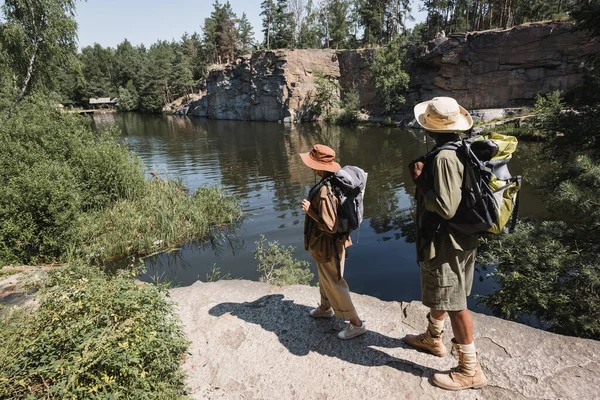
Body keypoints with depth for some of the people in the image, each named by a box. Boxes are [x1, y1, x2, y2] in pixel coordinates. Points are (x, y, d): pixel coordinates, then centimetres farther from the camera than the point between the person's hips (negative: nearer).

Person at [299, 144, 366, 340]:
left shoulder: (324, 191, -33)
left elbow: (330, 226, -32)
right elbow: (336, 214, 10)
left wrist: (309, 210, -25)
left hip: (328, 246, -10)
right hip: (328, 243, 10)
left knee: (335, 284, 6)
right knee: (325, 278, 29)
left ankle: (356, 323, 20)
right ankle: (325, 308, 51)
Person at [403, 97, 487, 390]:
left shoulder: (444, 157, -25)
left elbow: (445, 207, -29)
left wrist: (420, 181, -19)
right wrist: (425, 175, 6)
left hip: (446, 242, -10)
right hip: (455, 237, 10)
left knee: (454, 304, 3)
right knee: (439, 295, 26)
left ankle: (470, 370, 19)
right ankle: (433, 339, 47)